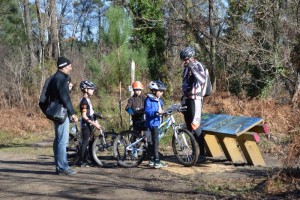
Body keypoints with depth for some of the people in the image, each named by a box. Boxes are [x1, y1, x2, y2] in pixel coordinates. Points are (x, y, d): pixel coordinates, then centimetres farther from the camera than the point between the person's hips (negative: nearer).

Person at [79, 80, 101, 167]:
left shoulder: (88, 100, 14)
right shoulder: (84, 101, -16)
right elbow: (84, 116, -20)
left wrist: (95, 122, 15)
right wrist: (94, 123, -23)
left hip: (89, 124, 9)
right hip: (85, 125, -9)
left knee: (87, 142, 12)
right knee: (85, 141, -6)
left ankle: (85, 160, 18)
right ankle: (82, 161, -2)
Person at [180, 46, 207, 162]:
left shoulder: (198, 66, -12)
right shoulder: (186, 67, 14)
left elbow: (202, 79, -33)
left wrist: (193, 68, -40)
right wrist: (183, 98, 25)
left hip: (195, 99, -9)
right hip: (187, 99, 9)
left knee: (195, 127, -11)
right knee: (189, 128, 11)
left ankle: (202, 154, -6)